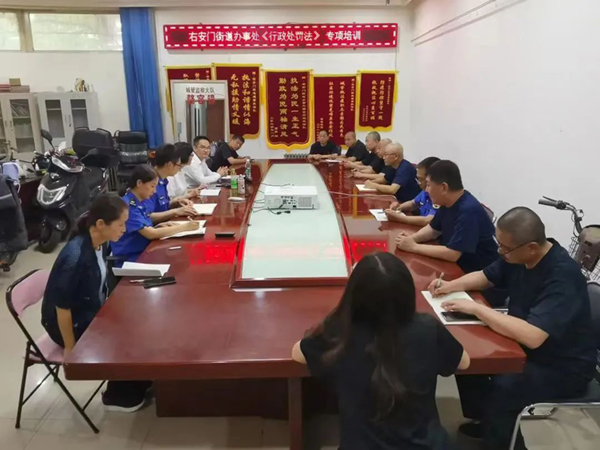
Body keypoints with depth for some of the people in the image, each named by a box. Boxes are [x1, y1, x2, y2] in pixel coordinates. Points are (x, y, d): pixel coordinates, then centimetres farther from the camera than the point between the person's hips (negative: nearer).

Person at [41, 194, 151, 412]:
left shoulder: (101, 244, -8)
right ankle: (118, 396, 18)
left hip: (93, 313, 7)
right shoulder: (75, 257, -33)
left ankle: (138, 383, 22)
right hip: (72, 324, -7)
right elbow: (62, 307, -26)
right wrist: (71, 348, -17)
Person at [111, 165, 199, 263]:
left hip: (144, 251, 8)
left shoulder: (141, 201, 5)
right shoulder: (128, 205, -19)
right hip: (129, 259, -8)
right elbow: (151, 234, -24)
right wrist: (184, 227, -19)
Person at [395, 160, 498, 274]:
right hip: (456, 265, 8)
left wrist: (414, 247, -23)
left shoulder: (468, 211, -28)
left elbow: (452, 254, -32)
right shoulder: (448, 202, -1)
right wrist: (411, 238, -7)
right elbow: (433, 229, 13)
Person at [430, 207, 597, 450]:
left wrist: (476, 308, -34)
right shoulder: (518, 256, -8)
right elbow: (486, 276, 11)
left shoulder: (563, 277, -32)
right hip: (525, 343, 8)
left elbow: (532, 336, -42)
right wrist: (452, 286, -8)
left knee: (501, 388, -27)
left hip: (563, 366, -8)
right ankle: (483, 419, 22)